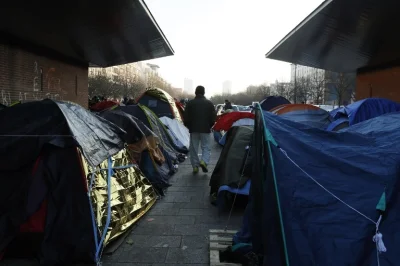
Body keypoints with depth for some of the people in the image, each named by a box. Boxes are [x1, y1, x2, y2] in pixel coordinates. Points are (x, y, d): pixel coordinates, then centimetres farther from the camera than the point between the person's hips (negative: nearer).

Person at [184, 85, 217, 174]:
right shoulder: (209, 103, 1)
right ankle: (204, 161, -15)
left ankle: (195, 166, 10)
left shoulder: (190, 103, 0)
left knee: (193, 148, 9)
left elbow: (186, 117, -1)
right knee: (206, 147, 8)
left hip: (193, 129, 1)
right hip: (205, 129, 0)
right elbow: (214, 118, 0)